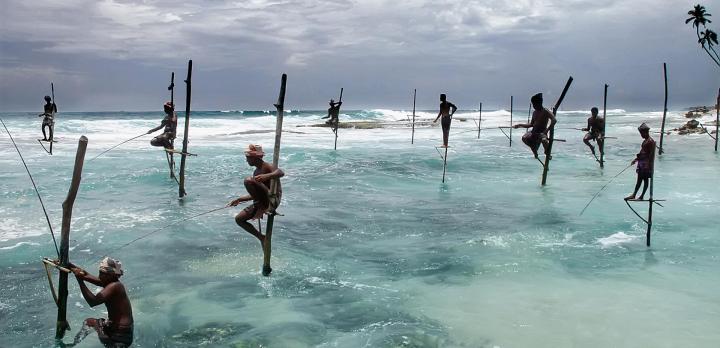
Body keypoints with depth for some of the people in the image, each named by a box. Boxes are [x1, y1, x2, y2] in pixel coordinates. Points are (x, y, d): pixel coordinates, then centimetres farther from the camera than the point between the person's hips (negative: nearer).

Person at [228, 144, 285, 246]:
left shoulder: (267, 166, -6)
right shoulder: (256, 172, 21)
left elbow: (281, 173, -30)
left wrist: (267, 176, -47)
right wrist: (239, 199, 26)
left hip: (272, 200, -9)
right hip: (260, 202, 9)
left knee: (248, 180, -27)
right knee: (239, 219, 9)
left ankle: (264, 207, -20)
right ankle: (261, 237, 14)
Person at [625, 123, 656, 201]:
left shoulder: (651, 142, -15)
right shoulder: (645, 141, 14)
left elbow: (651, 154, -19)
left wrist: (649, 165, -22)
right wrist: (636, 159, 23)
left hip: (647, 163, -9)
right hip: (641, 163, 9)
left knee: (645, 180, -3)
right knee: (639, 179, 9)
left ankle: (642, 196, 1)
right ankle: (634, 195, 11)